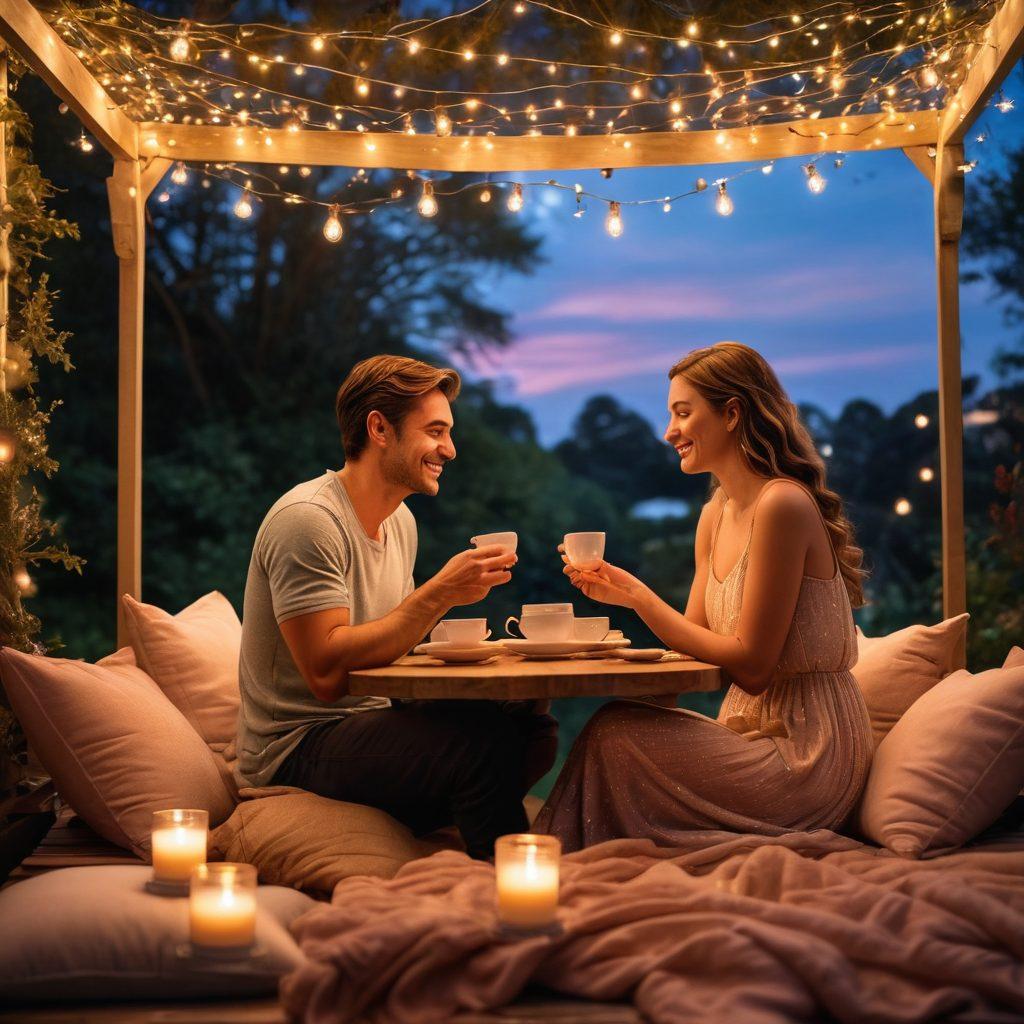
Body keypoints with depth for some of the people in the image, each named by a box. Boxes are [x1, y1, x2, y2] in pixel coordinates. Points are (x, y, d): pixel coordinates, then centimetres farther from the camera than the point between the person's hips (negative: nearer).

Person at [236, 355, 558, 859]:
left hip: (370, 724, 9)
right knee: (485, 735, -28)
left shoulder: (400, 521, 12)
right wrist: (438, 595, -25)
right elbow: (327, 674, -25)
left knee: (534, 727, -11)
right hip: (294, 749, -8)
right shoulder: (307, 518, -16)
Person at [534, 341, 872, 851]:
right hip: (759, 731, 8)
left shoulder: (782, 505, -17)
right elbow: (699, 638, 10)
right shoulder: (715, 516, 11)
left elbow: (750, 665, -18)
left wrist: (639, 595, -16)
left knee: (614, 736, -15)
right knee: (613, 729, -8)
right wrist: (625, 595, -3)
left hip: (808, 753, -8)